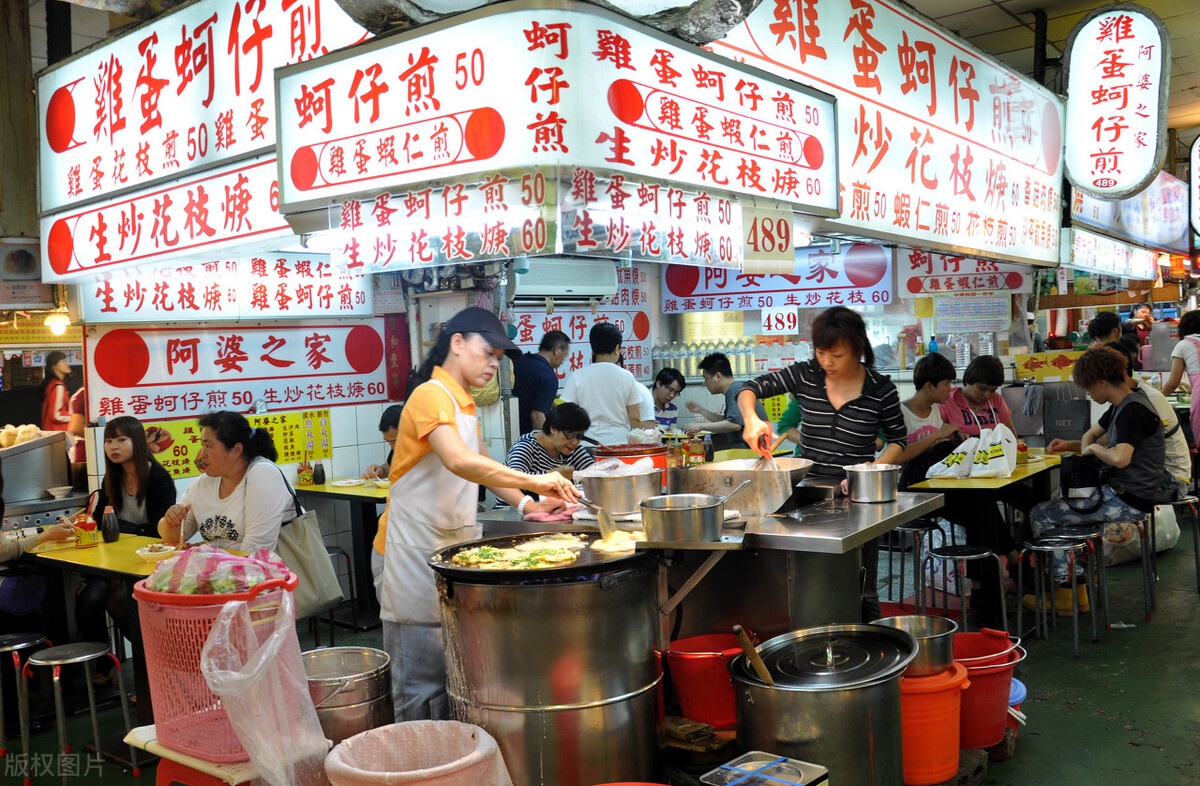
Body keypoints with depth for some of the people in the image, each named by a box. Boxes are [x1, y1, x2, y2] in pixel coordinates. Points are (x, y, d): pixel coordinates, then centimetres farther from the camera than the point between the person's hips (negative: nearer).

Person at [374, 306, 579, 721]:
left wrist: (527, 504, 4)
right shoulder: (432, 396, -15)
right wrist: (531, 480, -33)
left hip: (449, 547, 9)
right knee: (423, 682, -3)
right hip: (416, 552, -9)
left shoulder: (464, 404, 16)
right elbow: (459, 462, -32)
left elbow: (483, 466, 19)